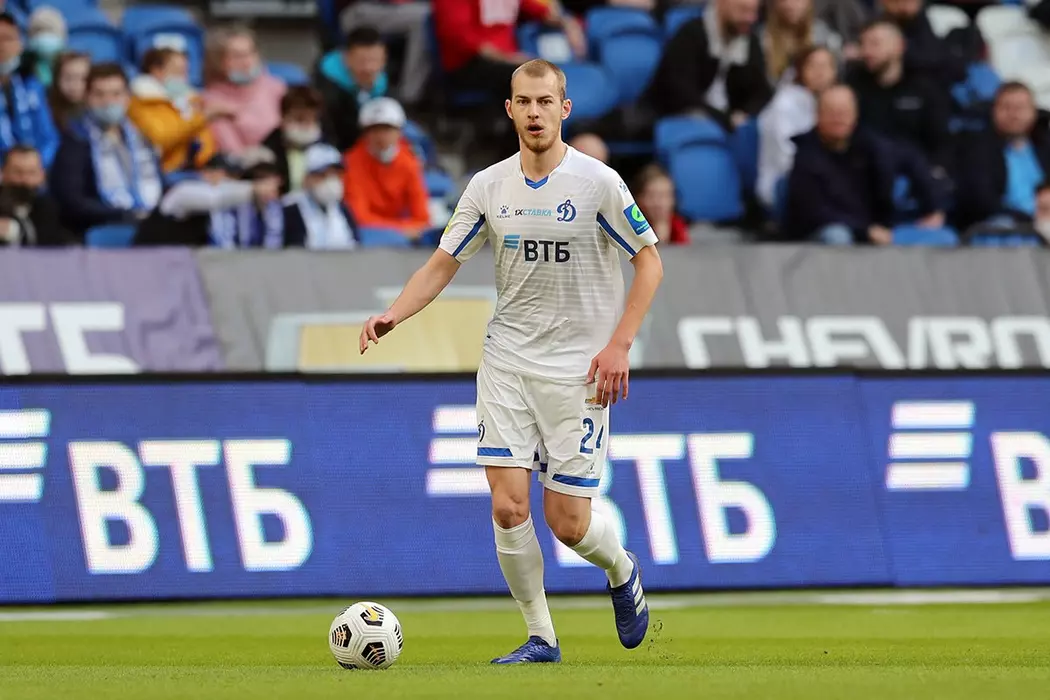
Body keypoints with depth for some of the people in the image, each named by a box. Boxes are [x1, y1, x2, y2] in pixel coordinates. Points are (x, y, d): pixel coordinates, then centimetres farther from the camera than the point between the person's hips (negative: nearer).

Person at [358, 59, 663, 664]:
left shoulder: (598, 182, -8)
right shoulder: (489, 187, 3)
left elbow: (650, 260, -3)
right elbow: (445, 263, 9)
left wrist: (619, 345, -11)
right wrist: (393, 315, -9)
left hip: (579, 368, -3)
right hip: (507, 361, 3)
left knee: (569, 523, -4)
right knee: (508, 506, -8)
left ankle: (622, 571, 30)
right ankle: (541, 637, 6)